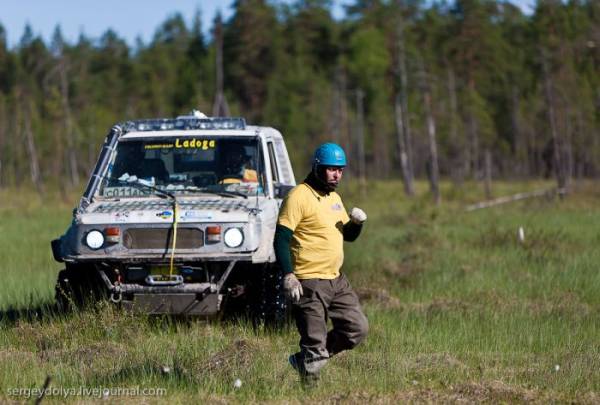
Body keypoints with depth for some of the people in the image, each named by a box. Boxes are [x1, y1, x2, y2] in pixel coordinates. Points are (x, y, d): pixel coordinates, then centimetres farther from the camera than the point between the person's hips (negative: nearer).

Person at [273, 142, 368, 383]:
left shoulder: (334, 198, 15)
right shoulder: (299, 197, -12)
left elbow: (349, 235, 24)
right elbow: (281, 239, -16)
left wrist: (357, 222, 0)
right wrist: (288, 276, -24)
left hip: (337, 280, 8)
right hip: (309, 283, -8)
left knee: (357, 329, 8)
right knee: (315, 342, -6)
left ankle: (305, 360, 19)